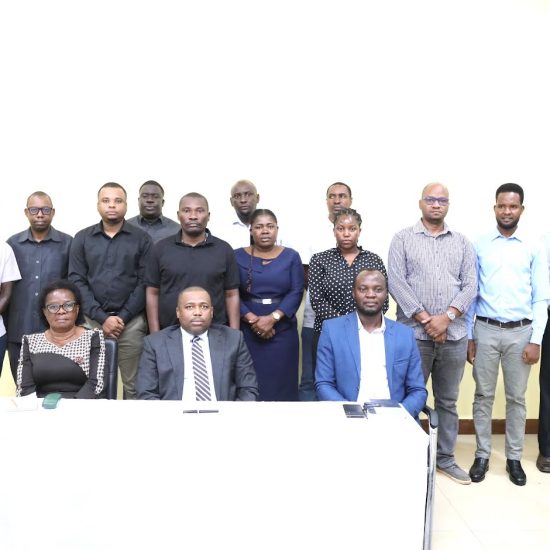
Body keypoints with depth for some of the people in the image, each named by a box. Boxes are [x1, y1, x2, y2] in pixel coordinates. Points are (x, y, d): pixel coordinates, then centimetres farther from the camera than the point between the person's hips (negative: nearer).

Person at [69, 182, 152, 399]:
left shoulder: (141, 239, 3)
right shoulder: (82, 238, 7)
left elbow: (144, 282, -2)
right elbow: (77, 281, 0)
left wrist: (123, 317, -10)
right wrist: (102, 318, -9)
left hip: (131, 322, -1)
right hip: (92, 321, 2)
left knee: (133, 385, 3)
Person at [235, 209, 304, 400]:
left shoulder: (291, 257, 5)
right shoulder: (237, 256, 4)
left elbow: (296, 292, -3)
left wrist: (273, 318, -14)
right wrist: (252, 319, -14)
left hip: (282, 330, 1)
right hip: (247, 330, 0)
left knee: (281, 382, 3)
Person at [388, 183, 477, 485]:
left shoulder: (462, 243, 11)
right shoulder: (403, 239, 3)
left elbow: (470, 285, 3)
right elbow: (396, 282, -7)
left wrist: (446, 317, -12)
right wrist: (425, 319, -14)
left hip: (454, 335, 3)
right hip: (413, 333, -3)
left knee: (448, 401, 13)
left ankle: (446, 458, 26)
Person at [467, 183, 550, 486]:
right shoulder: (479, 246, 2)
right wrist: (468, 336, 0)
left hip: (520, 332, 0)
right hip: (485, 330, 0)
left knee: (516, 397, 10)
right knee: (483, 395, 7)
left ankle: (514, 457, 22)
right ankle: (482, 455, 19)